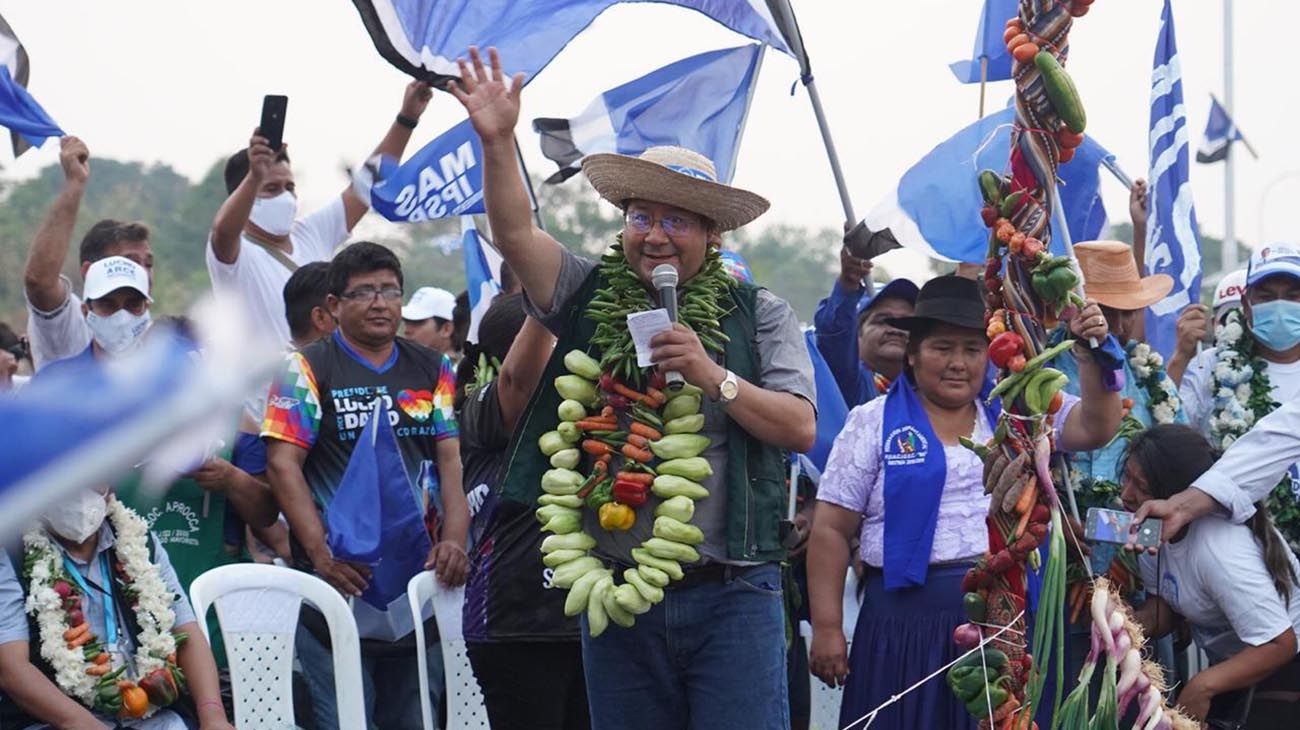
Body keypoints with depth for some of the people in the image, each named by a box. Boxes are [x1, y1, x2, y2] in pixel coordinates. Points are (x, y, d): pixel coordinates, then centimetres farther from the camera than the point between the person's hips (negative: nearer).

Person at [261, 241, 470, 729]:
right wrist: (321, 553, -18)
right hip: (341, 576, -4)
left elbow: (452, 459, 7)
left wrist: (454, 540, -10)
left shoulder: (432, 370, 13)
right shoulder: (308, 369, 1)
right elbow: (282, 463, -7)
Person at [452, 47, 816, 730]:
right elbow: (514, 232, -3)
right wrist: (497, 140, -16)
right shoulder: (592, 298, 9)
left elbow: (800, 428, -3)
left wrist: (713, 376, -14)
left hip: (730, 596, -2)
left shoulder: (760, 315, 6)